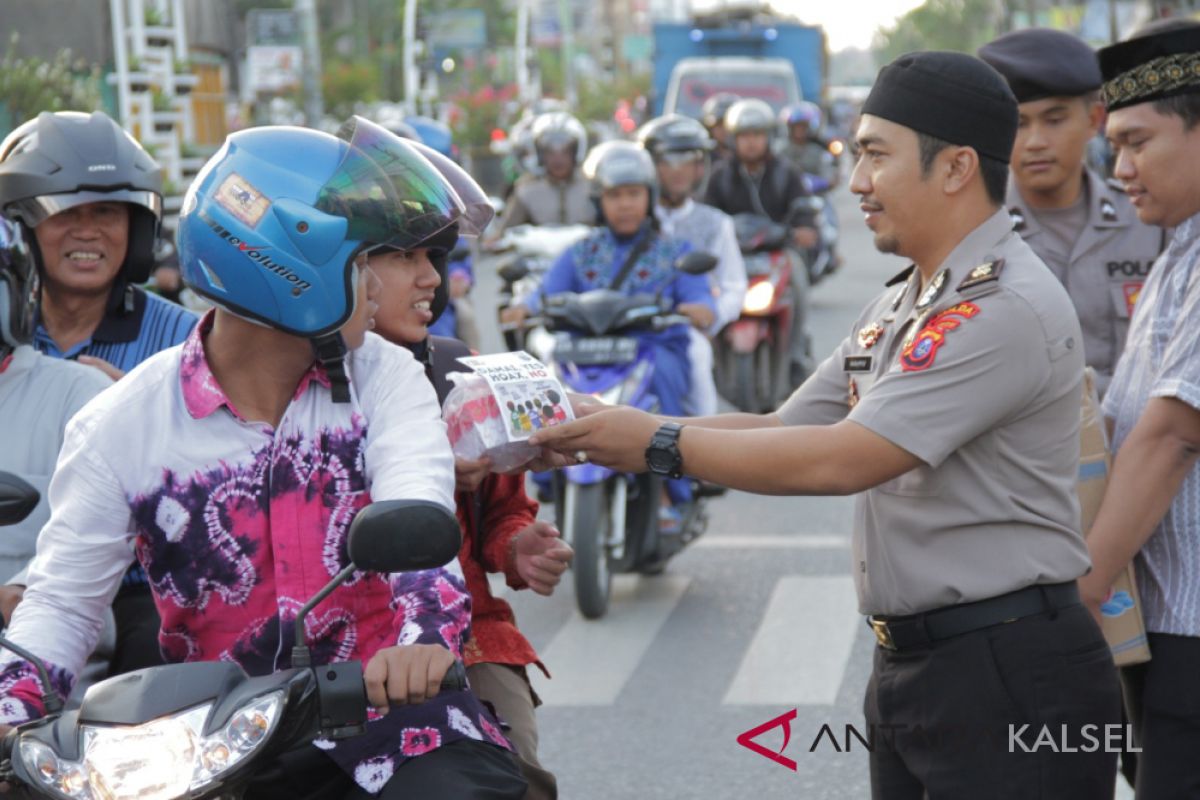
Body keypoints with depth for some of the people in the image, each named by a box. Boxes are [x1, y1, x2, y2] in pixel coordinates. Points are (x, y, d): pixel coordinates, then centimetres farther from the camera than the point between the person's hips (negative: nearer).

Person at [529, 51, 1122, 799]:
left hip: (1008, 679, -9)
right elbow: (782, 431, 13)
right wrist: (622, 428, 1)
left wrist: (661, 446, -15)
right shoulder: (896, 308, 14)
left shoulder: (1009, 307, -18)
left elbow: (841, 460, -22)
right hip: (908, 667, 9)